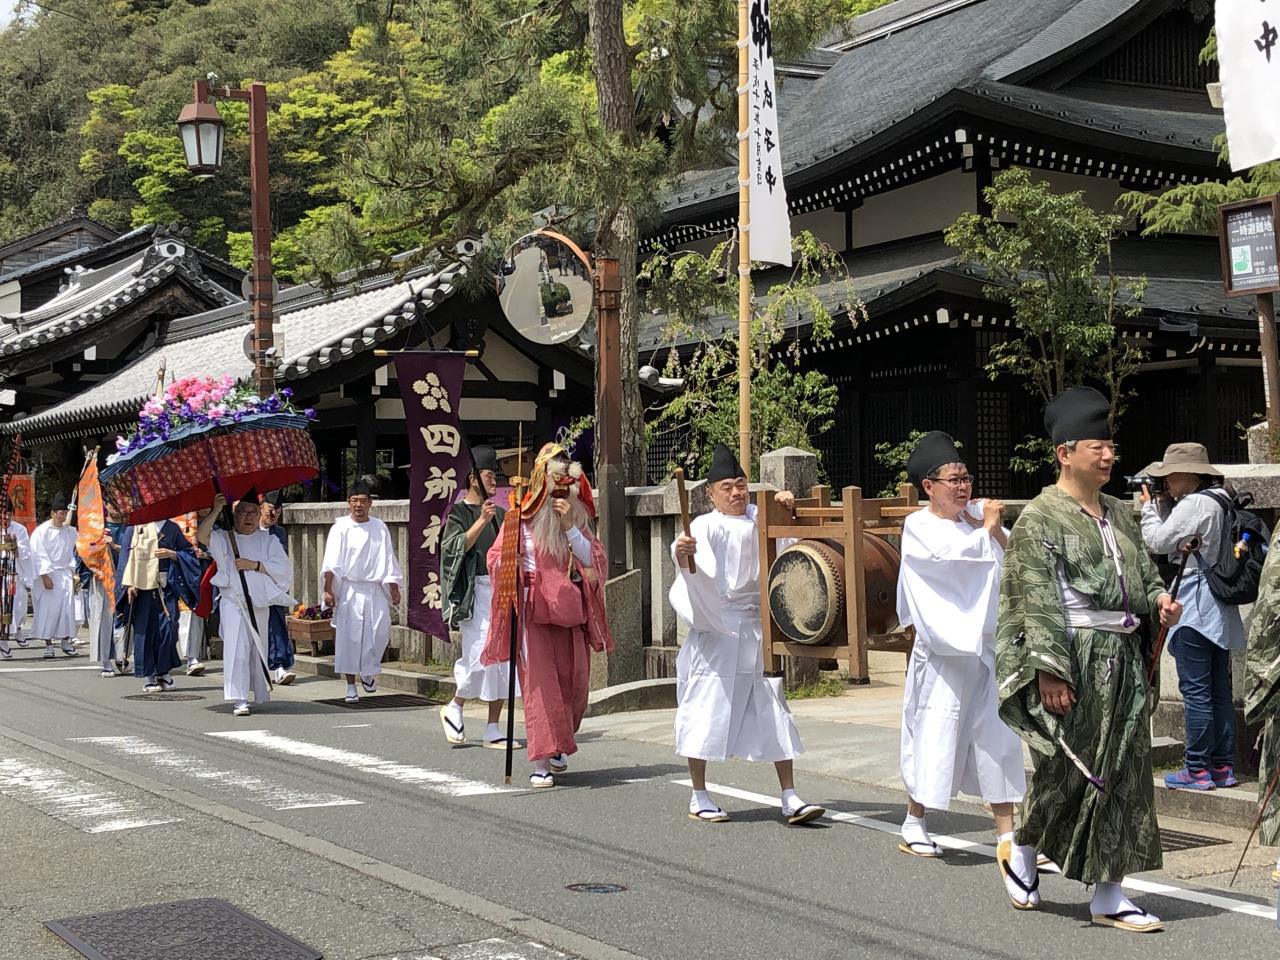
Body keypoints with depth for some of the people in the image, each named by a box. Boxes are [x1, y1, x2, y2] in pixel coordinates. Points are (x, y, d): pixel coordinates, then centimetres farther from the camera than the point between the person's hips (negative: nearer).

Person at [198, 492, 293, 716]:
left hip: (260, 603, 2)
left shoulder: (268, 540, 9)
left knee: (258, 649, 10)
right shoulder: (224, 539, 5)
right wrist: (216, 511, -23)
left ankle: (259, 696, 25)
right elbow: (201, 536, -15)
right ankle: (240, 700, -17)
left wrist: (255, 565, -11)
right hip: (232, 602, -2)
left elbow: (284, 568, -1)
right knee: (236, 648, -14)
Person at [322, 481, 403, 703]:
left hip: (374, 591, 2)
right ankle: (351, 686, 5)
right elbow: (331, 563, -6)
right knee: (348, 636, -3)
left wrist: (394, 589, 9)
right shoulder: (341, 528, 0)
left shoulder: (379, 528, 8)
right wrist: (328, 590, -15)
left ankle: (368, 671, 22)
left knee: (380, 631, -6)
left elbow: (388, 561, 12)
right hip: (348, 590, -2)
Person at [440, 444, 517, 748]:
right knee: (480, 656, -12)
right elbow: (454, 546, -15)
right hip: (474, 591, -6)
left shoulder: (499, 513, 17)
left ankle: (493, 729, 6)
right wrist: (481, 521, -22)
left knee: (503, 657, 1)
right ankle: (454, 709, 13)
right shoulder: (459, 513, 0)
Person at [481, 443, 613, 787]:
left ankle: (557, 747, 29)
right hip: (534, 608, -4)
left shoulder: (577, 518, 11)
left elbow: (592, 558, 0)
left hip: (571, 612, 4)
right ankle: (541, 762, -9)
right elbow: (496, 556, -2)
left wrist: (569, 525, -11)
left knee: (574, 681, 7)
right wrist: (511, 564, -24)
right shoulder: (522, 517, -1)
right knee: (539, 682, -10)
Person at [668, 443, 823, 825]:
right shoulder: (706, 526, -9)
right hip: (716, 631, -5)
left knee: (773, 710, 4)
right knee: (708, 707, 0)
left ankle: (790, 798, 8)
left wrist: (784, 503, 0)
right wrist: (681, 552, -52)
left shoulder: (757, 518, 8)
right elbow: (687, 554, -28)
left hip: (756, 629, 5)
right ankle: (699, 798, 13)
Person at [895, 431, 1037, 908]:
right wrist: (987, 528, -8)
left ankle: (1007, 837, 2)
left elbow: (1013, 561, 4)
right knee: (934, 734, 4)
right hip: (944, 649, -4)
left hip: (987, 645, 4)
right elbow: (951, 555, -21)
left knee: (997, 735, 0)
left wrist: (996, 530, -10)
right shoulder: (918, 526, -4)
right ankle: (914, 822, 24)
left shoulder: (978, 514, 8)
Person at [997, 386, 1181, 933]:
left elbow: (1144, 574, 22)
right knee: (1071, 771, 1)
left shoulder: (1119, 515, 14)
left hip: (1123, 661, 7)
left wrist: (1160, 600, -1)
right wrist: (1049, 670, -19)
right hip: (1076, 661, -7)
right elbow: (1036, 601, -13)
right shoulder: (1040, 518, -8)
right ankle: (1021, 848, 28)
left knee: (1121, 775, 6)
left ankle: (1108, 896, 12)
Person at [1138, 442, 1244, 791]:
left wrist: (1149, 507, 3)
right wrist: (1162, 505, 11)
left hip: (1194, 605, -9)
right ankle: (1223, 766, 16)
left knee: (1195, 690, -5)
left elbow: (1158, 542, -11)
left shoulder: (1193, 504, -15)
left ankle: (1198, 769, -2)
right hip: (1220, 607, 9)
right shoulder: (1219, 502, 13)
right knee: (1219, 690, 11)